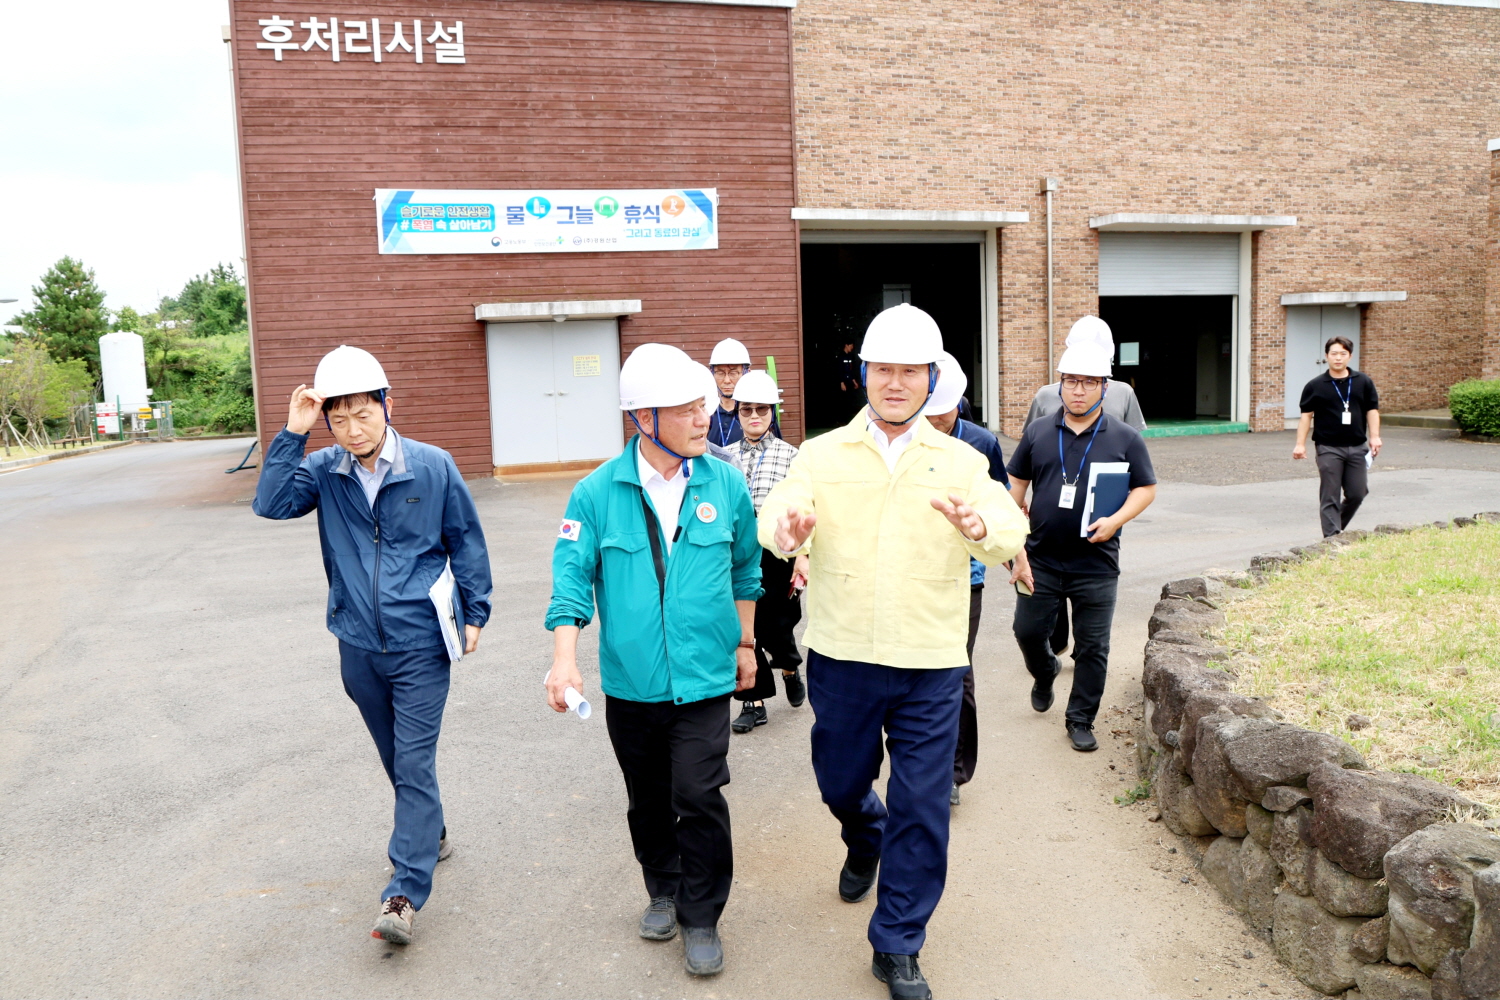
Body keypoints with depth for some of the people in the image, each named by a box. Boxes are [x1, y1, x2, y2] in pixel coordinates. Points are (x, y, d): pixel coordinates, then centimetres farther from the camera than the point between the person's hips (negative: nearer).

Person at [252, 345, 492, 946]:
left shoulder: (433, 467, -8)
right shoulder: (324, 470, -1)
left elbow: (465, 542, 1)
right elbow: (270, 503, -17)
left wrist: (475, 613, 2)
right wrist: (293, 433, -21)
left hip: (420, 645, -4)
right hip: (359, 646, 4)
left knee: (414, 764, -4)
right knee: (397, 758, 20)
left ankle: (405, 893, 0)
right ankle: (429, 835, 42)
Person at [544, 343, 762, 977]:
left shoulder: (725, 484, -3)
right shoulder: (598, 492, -7)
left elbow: (745, 569, 10)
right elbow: (572, 578, -7)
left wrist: (745, 644, 16)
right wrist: (564, 658, -18)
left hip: (705, 679, -1)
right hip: (630, 681, 1)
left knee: (699, 798, -4)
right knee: (648, 800, 17)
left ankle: (700, 918, 17)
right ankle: (664, 891, 40)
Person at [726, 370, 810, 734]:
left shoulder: (789, 455, -2)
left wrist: (802, 557, -9)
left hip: (776, 554, -3)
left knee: (775, 625, 1)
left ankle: (790, 668, 36)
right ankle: (754, 702, 19)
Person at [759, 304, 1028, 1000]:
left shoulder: (961, 461, 2)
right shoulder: (822, 454, 2)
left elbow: (1011, 533, -10)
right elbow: (777, 511, -11)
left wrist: (980, 526, -33)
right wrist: (786, 529, -36)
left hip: (930, 664, 0)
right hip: (841, 656, 1)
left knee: (922, 810, 3)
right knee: (841, 783, 17)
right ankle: (866, 842, 54)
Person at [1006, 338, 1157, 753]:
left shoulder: (1126, 439, 0)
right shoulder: (1037, 434, 3)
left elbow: (1146, 488, 4)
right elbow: (1015, 490, 7)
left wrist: (1116, 520, -14)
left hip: (1096, 563, -1)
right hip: (1041, 559, 1)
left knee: (1092, 647, 4)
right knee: (1028, 630, 9)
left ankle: (1080, 720, 20)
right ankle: (1044, 674, 42)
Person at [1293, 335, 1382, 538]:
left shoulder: (1364, 382, 7)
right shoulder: (1315, 386, 1)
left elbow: (1372, 410, 9)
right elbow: (1306, 415, 1)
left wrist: (1374, 437, -3)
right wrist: (1300, 444, -6)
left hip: (1357, 447, 3)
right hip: (1328, 448, -3)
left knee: (1357, 494, 6)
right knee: (1330, 498, -2)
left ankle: (1337, 527, 29)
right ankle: (1331, 536, 0)